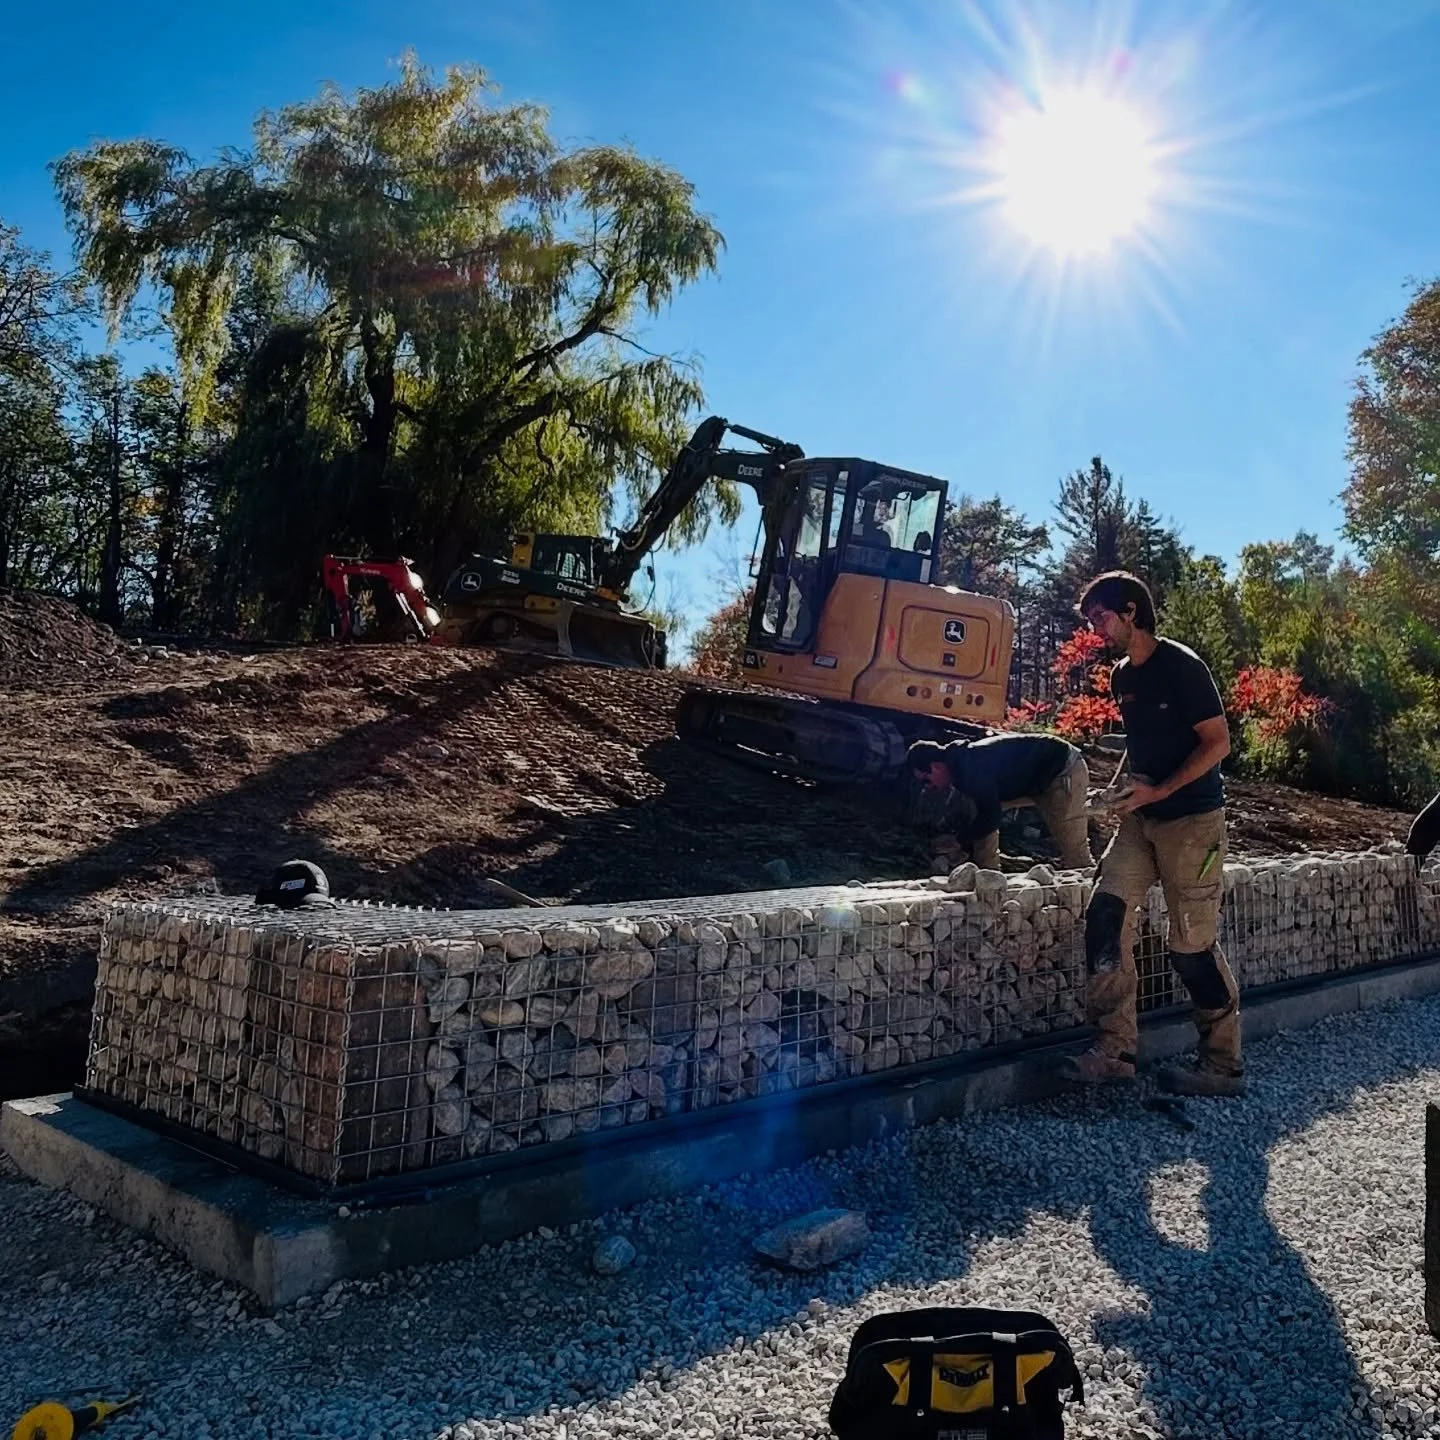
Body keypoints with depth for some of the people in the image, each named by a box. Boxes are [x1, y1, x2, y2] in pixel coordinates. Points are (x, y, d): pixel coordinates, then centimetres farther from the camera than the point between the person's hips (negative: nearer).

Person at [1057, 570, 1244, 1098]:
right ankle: (1115, 1048, -2)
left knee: (1192, 944, -3)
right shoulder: (1122, 676, 11)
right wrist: (1121, 781, 5)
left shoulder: (1181, 666, -13)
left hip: (1191, 820, -7)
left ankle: (1224, 1064, 14)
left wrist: (1158, 791, -18)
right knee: (1105, 912, -7)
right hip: (1141, 818, 7)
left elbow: (1217, 742, -14)